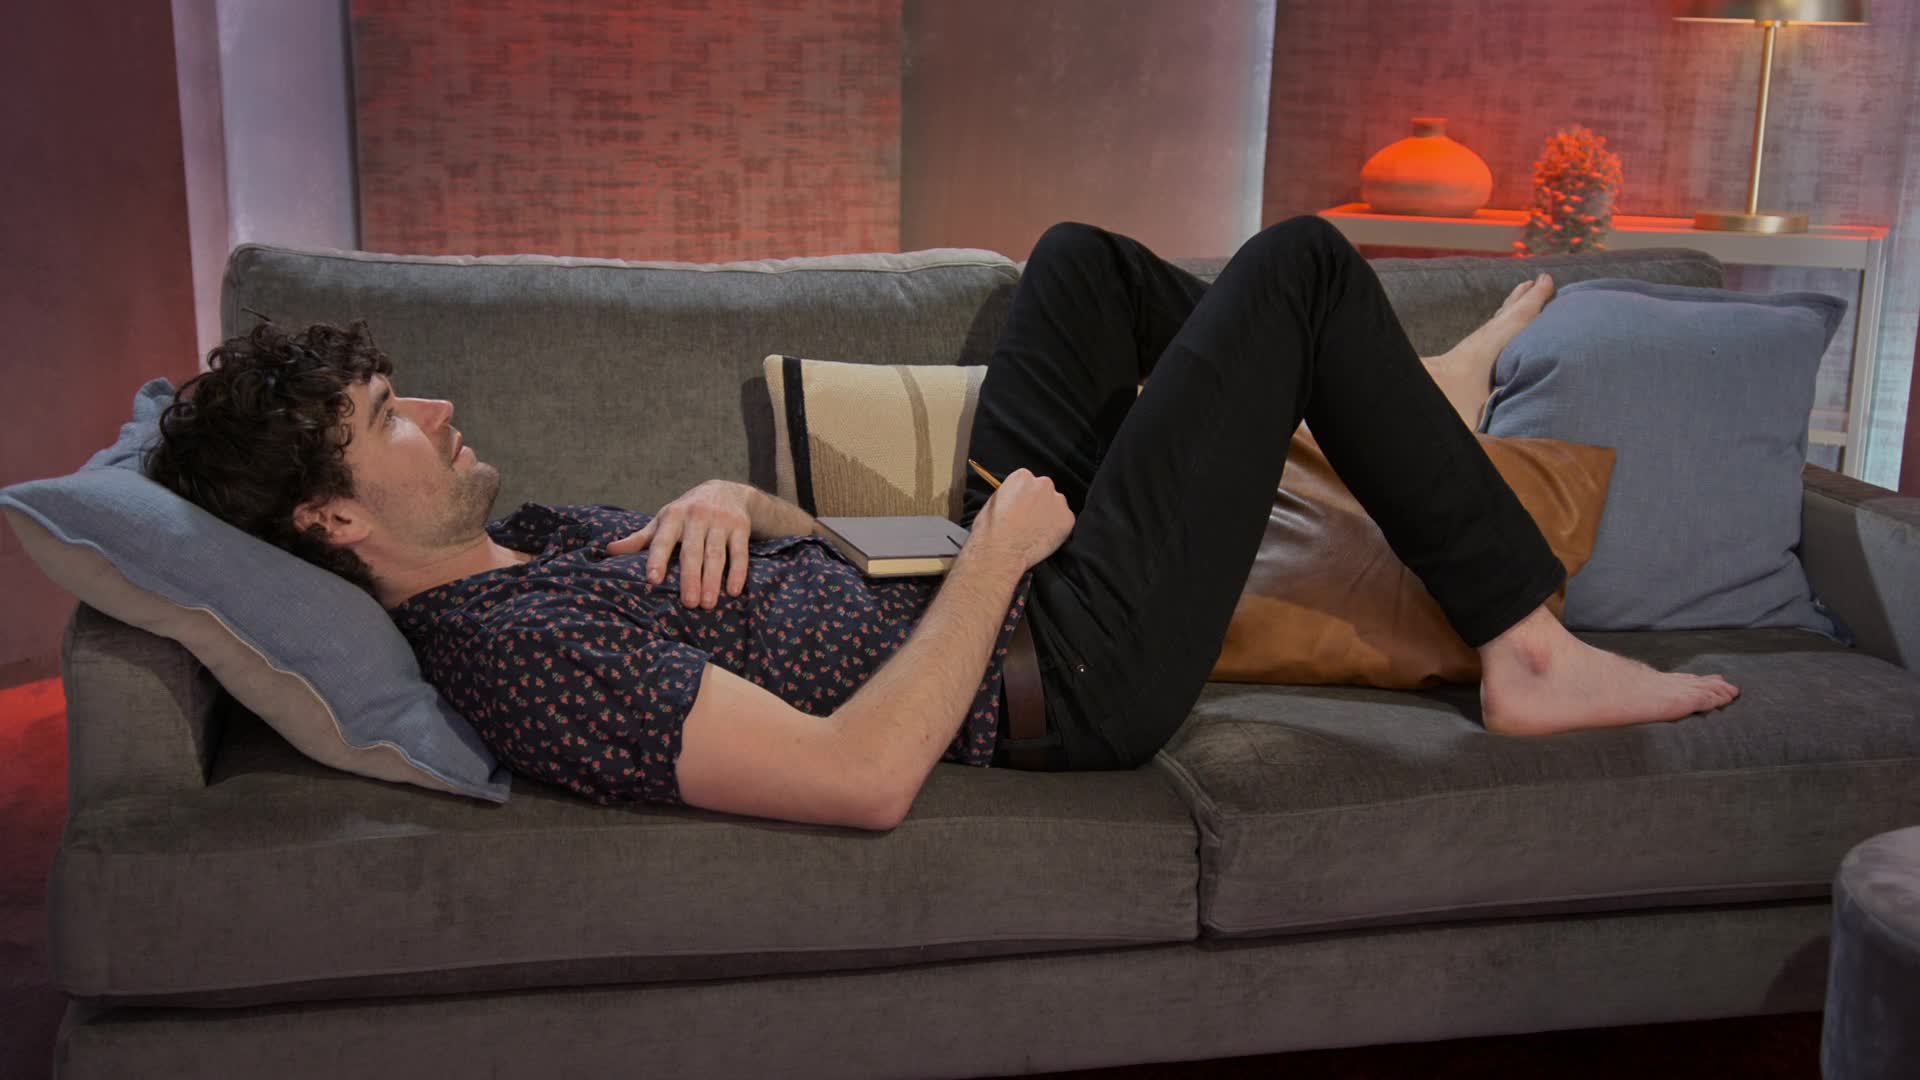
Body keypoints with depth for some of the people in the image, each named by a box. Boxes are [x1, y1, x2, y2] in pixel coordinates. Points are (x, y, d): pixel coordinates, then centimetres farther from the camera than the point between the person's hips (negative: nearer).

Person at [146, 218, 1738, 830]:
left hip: (987, 584, 10)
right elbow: (864, 777, -36)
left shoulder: (527, 538, 4)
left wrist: (730, 497, -8)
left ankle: (1396, 415, 38)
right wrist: (997, 552, -24)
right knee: (1300, 257, -4)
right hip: (1073, 658, -10)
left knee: (1083, 256, 24)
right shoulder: (519, 649, -27)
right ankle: (1529, 652, 8)